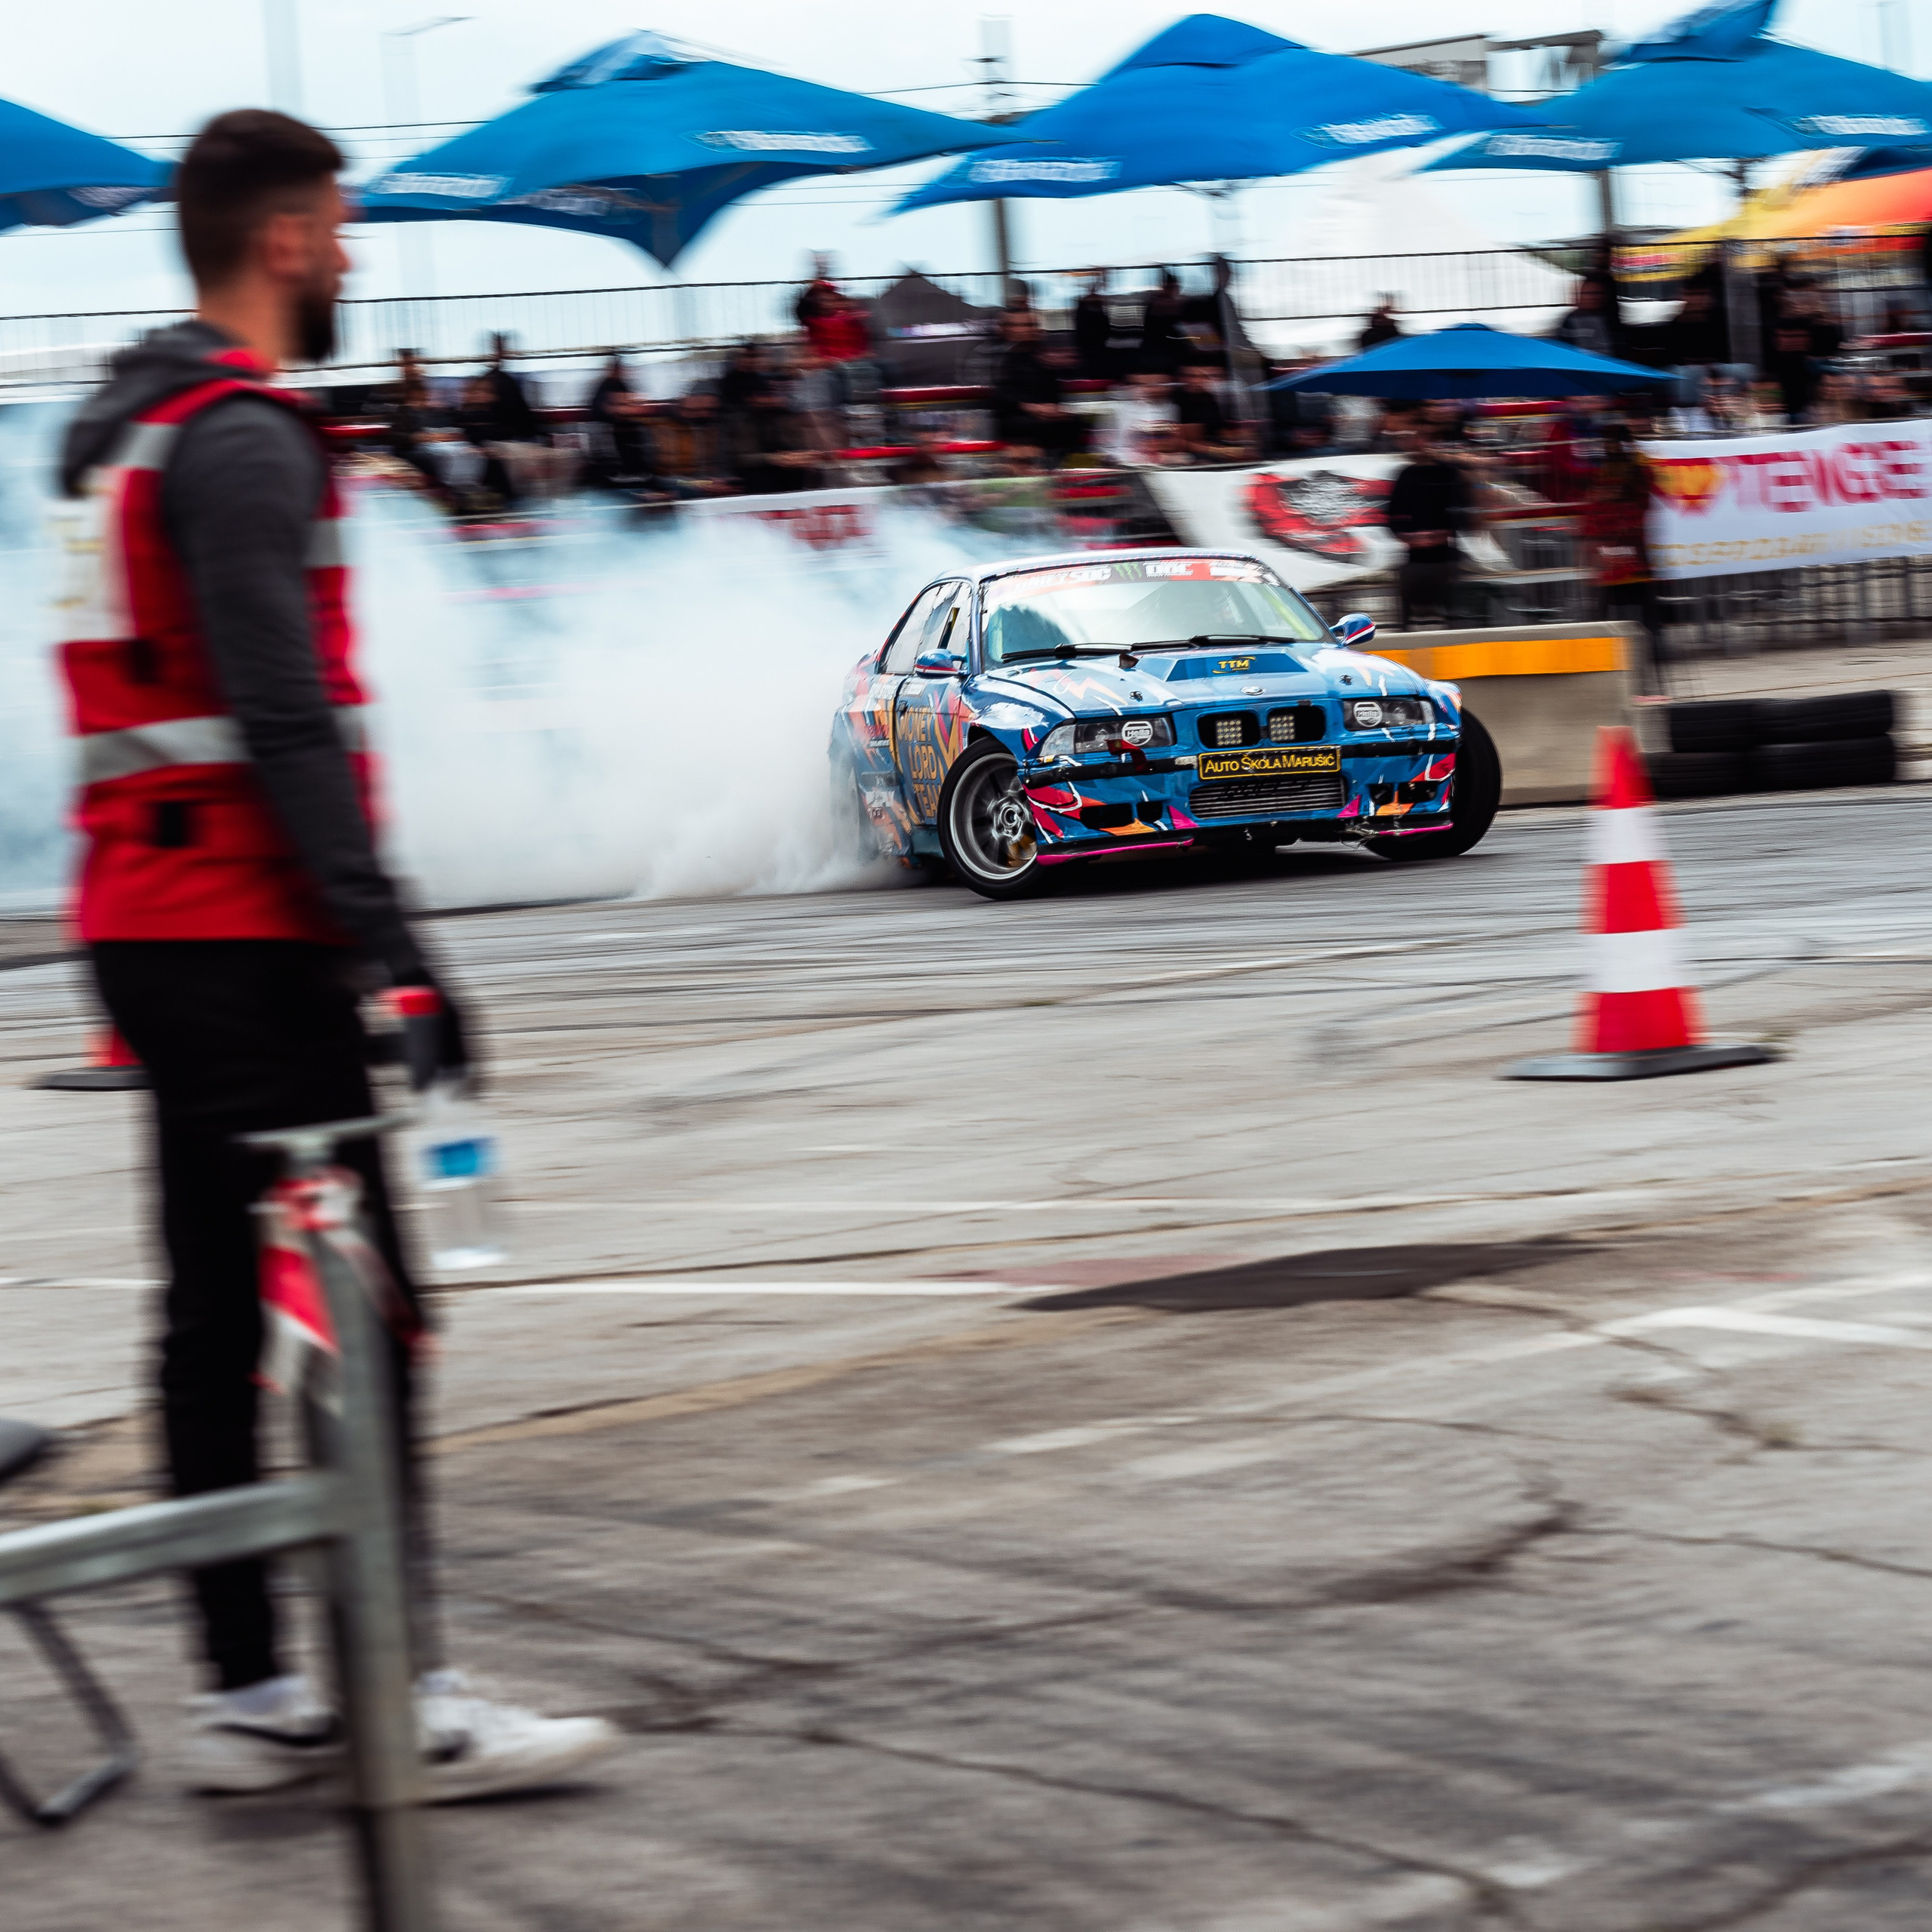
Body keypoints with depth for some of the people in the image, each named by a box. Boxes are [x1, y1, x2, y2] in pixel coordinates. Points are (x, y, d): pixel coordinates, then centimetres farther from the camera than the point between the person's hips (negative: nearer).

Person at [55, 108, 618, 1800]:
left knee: (217, 1309, 10)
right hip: (247, 940, -10)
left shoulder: (130, 436, 19)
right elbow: (283, 716, -21)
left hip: (147, 928, 10)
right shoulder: (243, 437, -13)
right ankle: (406, 1703, -8)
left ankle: (248, 1695, 14)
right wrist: (384, 936, -22)